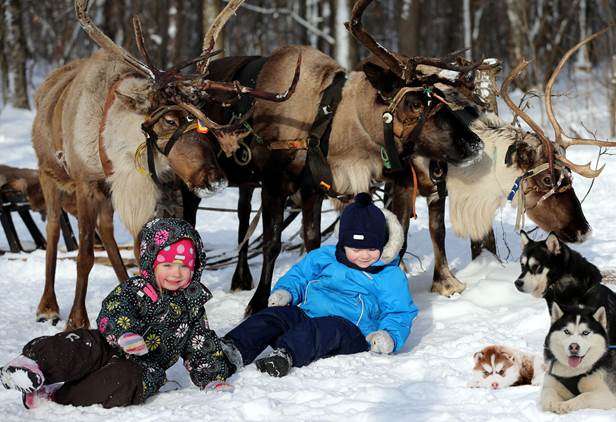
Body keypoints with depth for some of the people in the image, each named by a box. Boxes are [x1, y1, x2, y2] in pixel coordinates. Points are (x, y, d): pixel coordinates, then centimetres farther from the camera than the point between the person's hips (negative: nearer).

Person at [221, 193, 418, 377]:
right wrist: (284, 292, 5)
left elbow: (399, 313, 7)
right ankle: (236, 349, -47)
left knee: (328, 329, -41)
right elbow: (299, 275, 28)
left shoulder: (390, 276, 9)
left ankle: (285, 355, -68)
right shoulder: (324, 257, 18)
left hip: (352, 331, -4)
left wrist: (390, 337, -15)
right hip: (306, 316, 5)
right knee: (277, 313, -25)